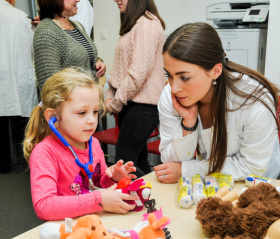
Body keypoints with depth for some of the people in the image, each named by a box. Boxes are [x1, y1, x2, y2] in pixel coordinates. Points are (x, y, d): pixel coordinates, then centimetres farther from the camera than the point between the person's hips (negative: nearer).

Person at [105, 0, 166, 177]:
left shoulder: (147, 23, -10)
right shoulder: (132, 25, 20)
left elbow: (139, 71, -18)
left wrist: (117, 102, -10)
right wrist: (110, 96, 9)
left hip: (142, 107, -9)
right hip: (131, 105, 10)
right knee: (139, 163, 13)